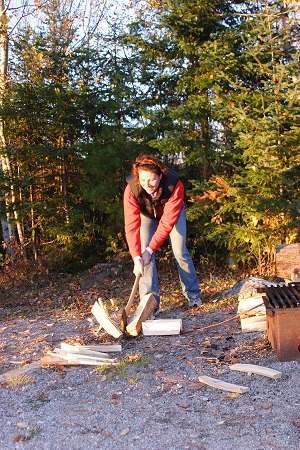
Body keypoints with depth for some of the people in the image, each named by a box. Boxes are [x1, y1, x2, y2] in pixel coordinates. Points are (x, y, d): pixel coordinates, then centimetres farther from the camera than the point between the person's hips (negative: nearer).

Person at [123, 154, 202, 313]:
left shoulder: (175, 185, -39)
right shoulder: (131, 189, -36)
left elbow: (167, 222, -36)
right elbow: (131, 226, -37)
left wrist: (150, 249, -37)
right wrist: (137, 258, -45)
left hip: (172, 212, -1)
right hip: (147, 215, 1)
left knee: (180, 252, -5)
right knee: (144, 254, -13)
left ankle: (193, 294, 15)